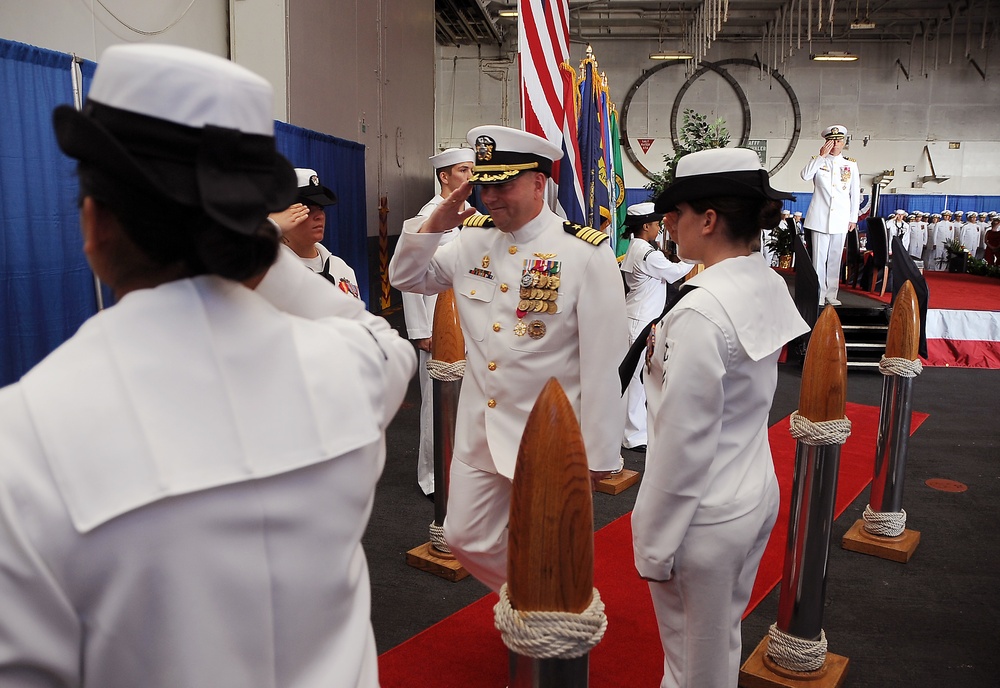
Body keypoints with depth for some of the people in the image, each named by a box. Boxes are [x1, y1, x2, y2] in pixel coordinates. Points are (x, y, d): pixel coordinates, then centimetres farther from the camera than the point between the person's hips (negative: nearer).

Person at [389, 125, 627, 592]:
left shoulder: (586, 253, -14)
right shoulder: (472, 243, 3)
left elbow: (603, 360, -15)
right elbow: (405, 278, 14)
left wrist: (599, 453, -12)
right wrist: (434, 224, -5)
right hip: (478, 431, 6)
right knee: (466, 539, 17)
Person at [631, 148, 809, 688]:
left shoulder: (701, 310, -27)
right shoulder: (770, 288, 1)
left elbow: (683, 444, -23)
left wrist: (655, 544, -14)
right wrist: (669, 353, 3)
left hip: (705, 519, -9)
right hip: (757, 496, 9)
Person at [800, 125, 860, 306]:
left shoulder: (851, 165, 10)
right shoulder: (818, 161, 5)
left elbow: (855, 194, 11)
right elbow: (805, 176, -16)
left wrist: (853, 218, 7)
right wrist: (822, 156, -16)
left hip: (841, 220, 2)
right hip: (819, 218, -2)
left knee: (835, 258, 7)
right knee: (819, 257, -2)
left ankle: (831, 294, 14)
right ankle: (819, 294, 3)